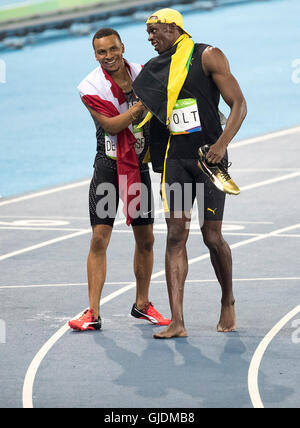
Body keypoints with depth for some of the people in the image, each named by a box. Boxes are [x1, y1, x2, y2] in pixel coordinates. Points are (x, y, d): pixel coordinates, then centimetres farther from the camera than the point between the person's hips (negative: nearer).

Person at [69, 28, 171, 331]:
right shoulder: (90, 87, -12)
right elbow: (111, 125, -20)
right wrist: (142, 104, -25)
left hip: (139, 164, 4)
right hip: (109, 164, -4)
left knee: (145, 239, 8)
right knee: (99, 238, -10)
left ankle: (142, 304, 23)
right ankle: (93, 314, -9)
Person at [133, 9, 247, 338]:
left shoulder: (207, 57, -3)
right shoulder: (156, 68, 13)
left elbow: (239, 105, -8)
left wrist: (222, 143, -20)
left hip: (208, 157, -4)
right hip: (175, 159, 4)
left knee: (212, 236, -1)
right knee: (175, 234, -6)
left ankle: (228, 301, 25)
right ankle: (177, 322, -10)